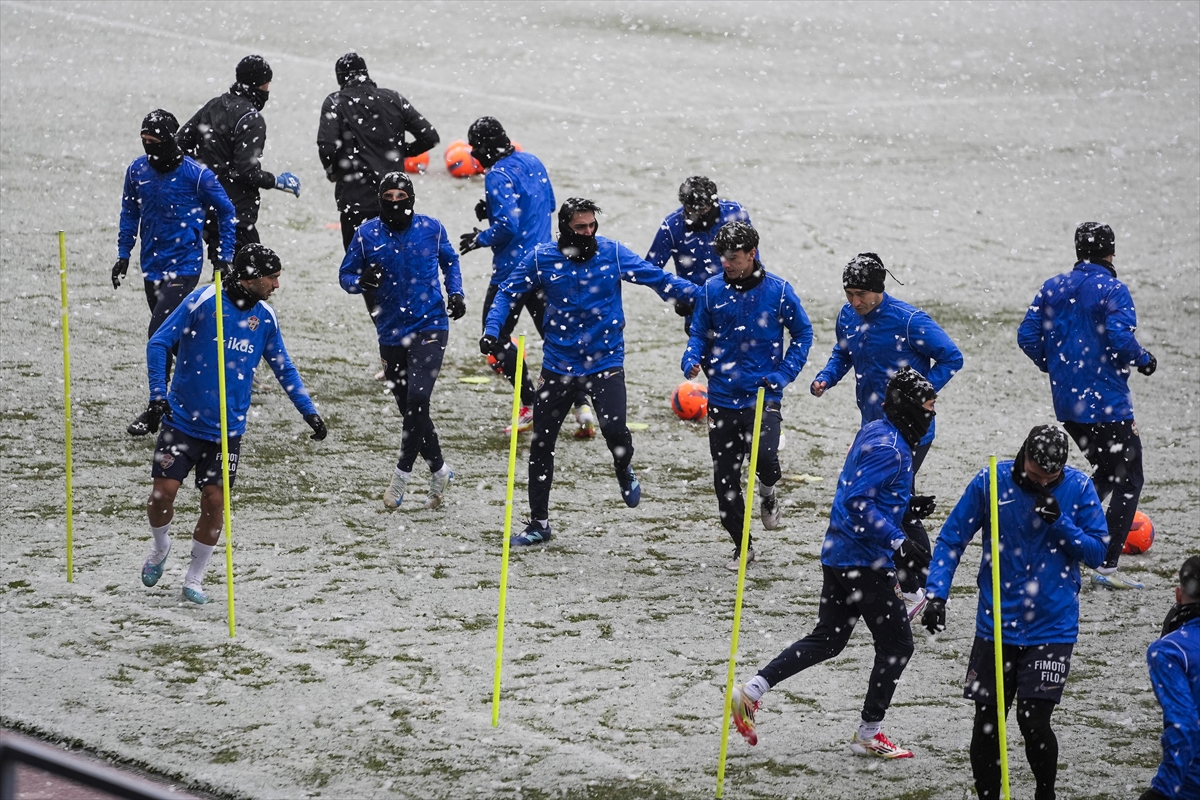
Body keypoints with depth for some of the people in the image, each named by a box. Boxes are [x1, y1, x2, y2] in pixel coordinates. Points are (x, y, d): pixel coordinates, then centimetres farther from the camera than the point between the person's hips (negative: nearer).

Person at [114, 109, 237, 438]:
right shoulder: (137, 170, 1)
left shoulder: (196, 175, -13)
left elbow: (226, 212, -1)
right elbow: (130, 213, 15)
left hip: (184, 267, -6)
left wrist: (225, 258, -2)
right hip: (152, 267, 6)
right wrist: (123, 254, 9)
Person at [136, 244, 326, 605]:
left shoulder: (265, 317, 4)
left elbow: (283, 368, 16)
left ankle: (194, 580, 13)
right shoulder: (204, 301, -12)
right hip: (183, 419, -3)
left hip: (228, 429, 3)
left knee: (214, 502, -3)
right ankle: (160, 547, 26)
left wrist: (309, 411, 10)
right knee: (163, 492, -7)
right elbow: (158, 344, -9)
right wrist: (157, 394, -19)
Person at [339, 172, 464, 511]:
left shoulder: (430, 228, -1)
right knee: (409, 408, 8)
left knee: (417, 398, -19)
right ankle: (438, 470, 27)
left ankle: (403, 473, -6)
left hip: (429, 326, -2)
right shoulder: (367, 234, -3)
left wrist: (455, 292, 5)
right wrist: (363, 280, -17)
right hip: (391, 333, 2)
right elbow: (345, 275, 5)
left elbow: (449, 260, 19)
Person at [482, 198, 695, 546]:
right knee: (541, 444, 5)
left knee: (613, 427, -23)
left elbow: (657, 278, 0)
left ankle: (624, 471, 14)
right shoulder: (542, 259, -4)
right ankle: (539, 523, 20)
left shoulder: (612, 253, -5)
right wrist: (491, 331, -8)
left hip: (605, 361, -2)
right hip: (558, 365, 2)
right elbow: (508, 294, 6)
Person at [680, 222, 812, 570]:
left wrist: (783, 374, -6)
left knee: (764, 456, -25)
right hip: (723, 396, 3)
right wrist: (692, 361, -12)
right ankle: (742, 547, 21)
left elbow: (803, 334, 5)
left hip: (763, 394, -3)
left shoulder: (778, 291, -5)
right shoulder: (711, 290, 1)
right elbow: (699, 334, 10)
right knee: (725, 477, 4)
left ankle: (767, 492, 12)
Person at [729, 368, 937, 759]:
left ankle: (751, 690, 10)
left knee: (827, 640, 17)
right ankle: (868, 734, 11)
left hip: (839, 554, 10)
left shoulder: (874, 431, 12)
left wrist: (906, 507, 23)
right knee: (897, 644, 3)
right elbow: (858, 503, -27)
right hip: (865, 561, -10)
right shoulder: (889, 448, -19)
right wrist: (898, 540, -30)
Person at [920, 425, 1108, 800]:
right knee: (987, 723, 4)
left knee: (1033, 721, -8)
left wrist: (1060, 523, -17)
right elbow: (952, 539, 1)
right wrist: (936, 595, -9)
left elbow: (1096, 552, -1)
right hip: (996, 624, 1)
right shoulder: (989, 482, -6)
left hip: (1052, 627, -1)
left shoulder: (1079, 488, -5)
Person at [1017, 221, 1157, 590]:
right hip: (1107, 403, -7)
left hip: (1066, 404, 7)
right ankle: (1107, 567, -4)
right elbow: (1120, 338, -24)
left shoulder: (1053, 288, 7)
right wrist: (1144, 361, -5)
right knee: (1128, 480, 2)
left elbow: (1027, 335, 5)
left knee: (1106, 472, 24)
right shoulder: (1112, 291, -13)